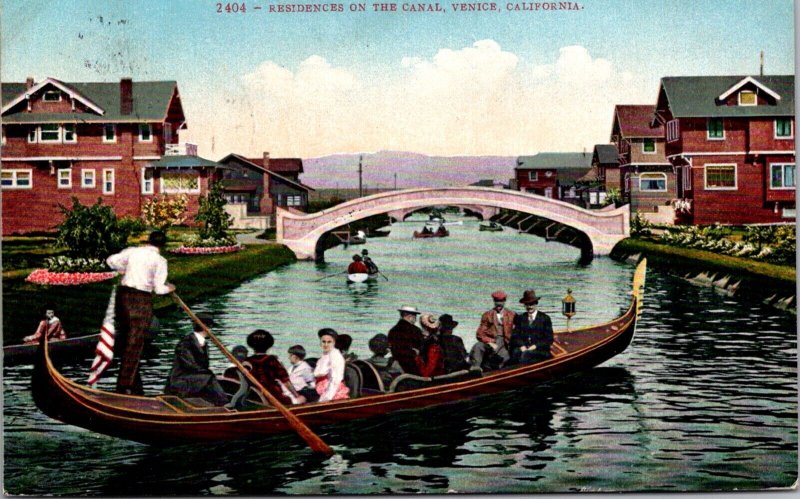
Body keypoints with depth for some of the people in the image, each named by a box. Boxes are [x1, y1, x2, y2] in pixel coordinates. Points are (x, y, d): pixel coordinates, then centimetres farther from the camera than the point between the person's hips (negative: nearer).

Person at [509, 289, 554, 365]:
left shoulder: (545, 318, 7)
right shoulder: (520, 318, 16)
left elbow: (549, 339, 2)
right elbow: (514, 336, 11)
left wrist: (535, 346, -12)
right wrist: (521, 346, -10)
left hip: (539, 350, -2)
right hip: (523, 348, 2)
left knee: (525, 354, -34)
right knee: (515, 352, -32)